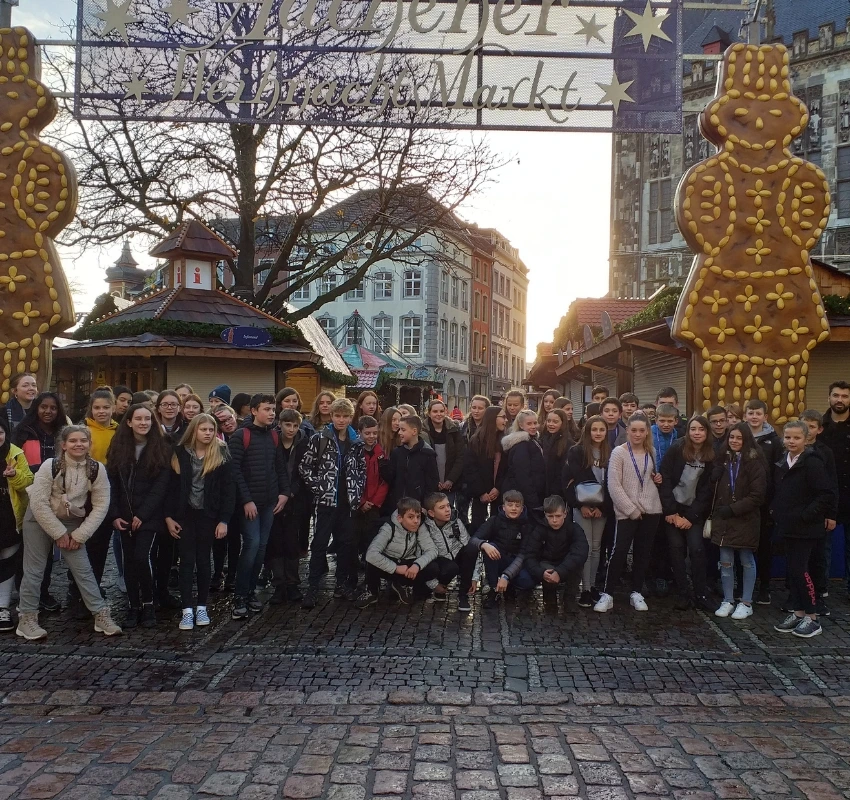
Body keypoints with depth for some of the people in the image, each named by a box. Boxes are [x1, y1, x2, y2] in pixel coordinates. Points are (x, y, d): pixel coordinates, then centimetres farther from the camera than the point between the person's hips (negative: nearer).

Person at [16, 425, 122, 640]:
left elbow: (101, 506, -9)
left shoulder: (97, 469, -13)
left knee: (83, 570, -1)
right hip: (40, 520, -1)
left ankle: (101, 615, 6)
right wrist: (59, 533, -17)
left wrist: (80, 534, -12)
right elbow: (38, 503, -18)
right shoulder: (50, 466, -18)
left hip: (73, 523, 2)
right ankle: (26, 618, 17)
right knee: (34, 571, 3)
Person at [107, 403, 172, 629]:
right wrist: (114, 515, -5)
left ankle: (148, 605, 4)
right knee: (129, 561, 6)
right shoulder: (119, 447, 6)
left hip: (149, 516, -3)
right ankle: (133, 608, 16)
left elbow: (161, 486, -7)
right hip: (124, 516, 3)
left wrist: (142, 514, -13)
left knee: (141, 557, -13)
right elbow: (112, 484, 5)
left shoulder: (161, 448, -2)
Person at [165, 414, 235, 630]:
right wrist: (169, 516, -4)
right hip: (184, 514, 1)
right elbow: (171, 487, 1)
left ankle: (201, 607, 19)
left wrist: (224, 520, -10)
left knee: (203, 560, 8)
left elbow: (228, 489, -5)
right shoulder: (180, 453, -1)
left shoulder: (221, 454, -4)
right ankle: (187, 610, 3)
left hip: (208, 515, 0)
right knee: (187, 561, 1)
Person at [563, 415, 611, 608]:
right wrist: (579, 505, -11)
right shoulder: (576, 451, -4)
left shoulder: (609, 454, 6)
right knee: (586, 547, -4)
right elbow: (568, 480, -7)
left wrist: (603, 507, -5)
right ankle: (585, 590, 0)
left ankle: (592, 586, 17)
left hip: (601, 508, 3)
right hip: (581, 507, -3)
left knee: (596, 547, 8)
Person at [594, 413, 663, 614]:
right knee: (619, 551, -8)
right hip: (627, 512, -5)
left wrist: (657, 479, 1)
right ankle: (607, 594, 1)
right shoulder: (619, 452, -9)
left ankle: (636, 593, 22)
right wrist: (632, 510, -15)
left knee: (643, 552, 10)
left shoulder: (652, 452, 8)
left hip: (650, 510, 5)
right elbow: (614, 486, -13)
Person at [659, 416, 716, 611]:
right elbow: (665, 479, -8)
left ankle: (701, 594, 4)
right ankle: (683, 594, 6)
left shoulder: (711, 456, -2)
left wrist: (690, 517, -7)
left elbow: (706, 490, -1)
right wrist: (670, 512, -12)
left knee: (696, 548, -8)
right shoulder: (677, 449, -7)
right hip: (673, 508, -1)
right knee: (676, 548, -3)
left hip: (694, 510, 1)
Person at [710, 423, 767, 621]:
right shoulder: (722, 459, 8)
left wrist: (733, 509, -15)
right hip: (723, 519, 4)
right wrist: (715, 512, -1)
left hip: (745, 520, -4)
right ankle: (728, 601, 17)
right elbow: (715, 488, 15)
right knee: (725, 562, 7)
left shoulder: (754, 462, -8)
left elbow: (757, 495, -12)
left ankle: (746, 603, 16)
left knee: (747, 561, 7)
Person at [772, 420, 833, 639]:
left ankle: (812, 618, 4)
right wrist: (777, 511, 7)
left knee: (799, 569, -7)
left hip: (805, 528, -7)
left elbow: (825, 495, -17)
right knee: (793, 569, 11)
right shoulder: (782, 463, 11)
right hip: (788, 526, 8)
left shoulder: (812, 463, -13)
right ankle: (797, 613, 21)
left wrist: (806, 515, -19)